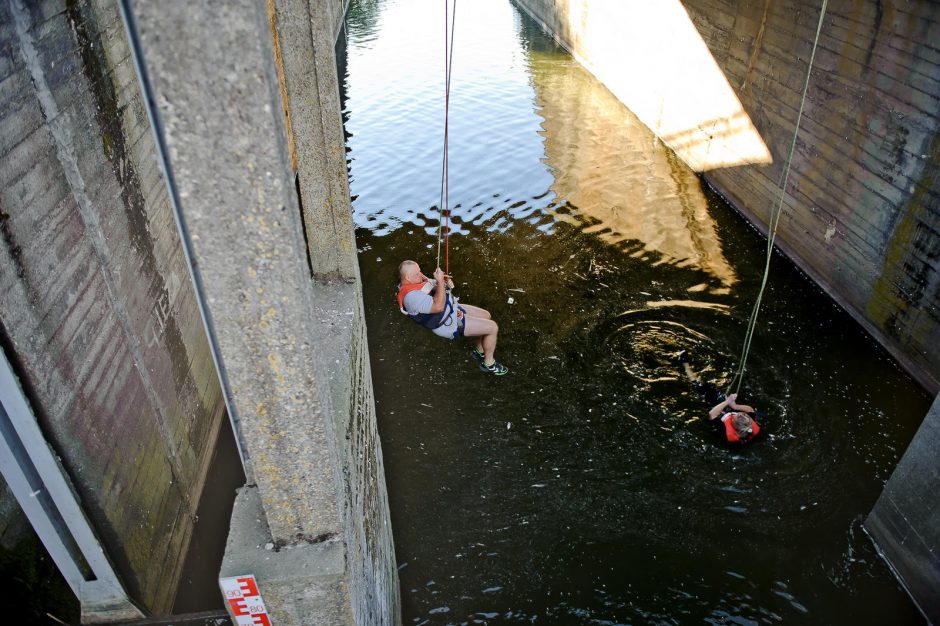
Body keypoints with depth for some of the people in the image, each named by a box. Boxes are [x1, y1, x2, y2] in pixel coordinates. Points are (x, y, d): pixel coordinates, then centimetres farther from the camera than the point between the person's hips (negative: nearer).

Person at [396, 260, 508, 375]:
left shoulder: (413, 281, -2)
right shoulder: (411, 296, -32)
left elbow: (435, 286, 12)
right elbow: (438, 306, -38)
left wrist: (446, 282, -10)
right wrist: (440, 281, -35)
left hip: (452, 308, 10)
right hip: (449, 323, -10)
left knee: (486, 316, 21)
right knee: (492, 328, -8)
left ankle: (479, 351, 38)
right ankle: (489, 364, 13)